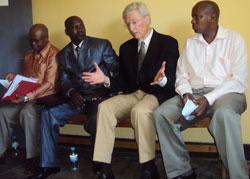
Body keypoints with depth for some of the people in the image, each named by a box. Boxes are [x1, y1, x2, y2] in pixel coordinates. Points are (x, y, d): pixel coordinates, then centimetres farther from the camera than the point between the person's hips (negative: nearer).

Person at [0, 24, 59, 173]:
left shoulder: (53, 54, -9)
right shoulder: (30, 55, 18)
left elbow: (49, 83, -17)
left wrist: (28, 96, -25)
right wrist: (14, 77, 4)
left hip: (45, 96, -8)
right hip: (26, 97, 8)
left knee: (27, 112, -33)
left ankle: (34, 156, -23)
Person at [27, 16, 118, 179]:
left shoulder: (102, 45, 5)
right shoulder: (63, 54, 16)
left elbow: (118, 70, 2)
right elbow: (64, 80, 10)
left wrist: (106, 88, -13)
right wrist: (71, 92, -13)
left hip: (97, 96, -4)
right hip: (76, 98, 4)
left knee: (95, 120, -34)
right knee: (48, 114, -17)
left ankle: (100, 165, -10)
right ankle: (50, 164, -5)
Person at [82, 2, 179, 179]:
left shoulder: (168, 43, 1)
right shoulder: (126, 48, 17)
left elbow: (174, 79, -7)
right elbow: (123, 82, 15)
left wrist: (163, 80, -31)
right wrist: (106, 79, -5)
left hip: (158, 94, -5)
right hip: (132, 94, 5)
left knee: (139, 111, -36)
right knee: (104, 107, -22)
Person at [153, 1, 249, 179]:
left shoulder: (234, 39, 4)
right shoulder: (190, 43, 18)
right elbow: (182, 76, 13)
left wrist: (209, 99, -18)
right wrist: (186, 93, -10)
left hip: (225, 92, -4)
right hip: (194, 93, 4)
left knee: (224, 113, -39)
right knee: (161, 114, -20)